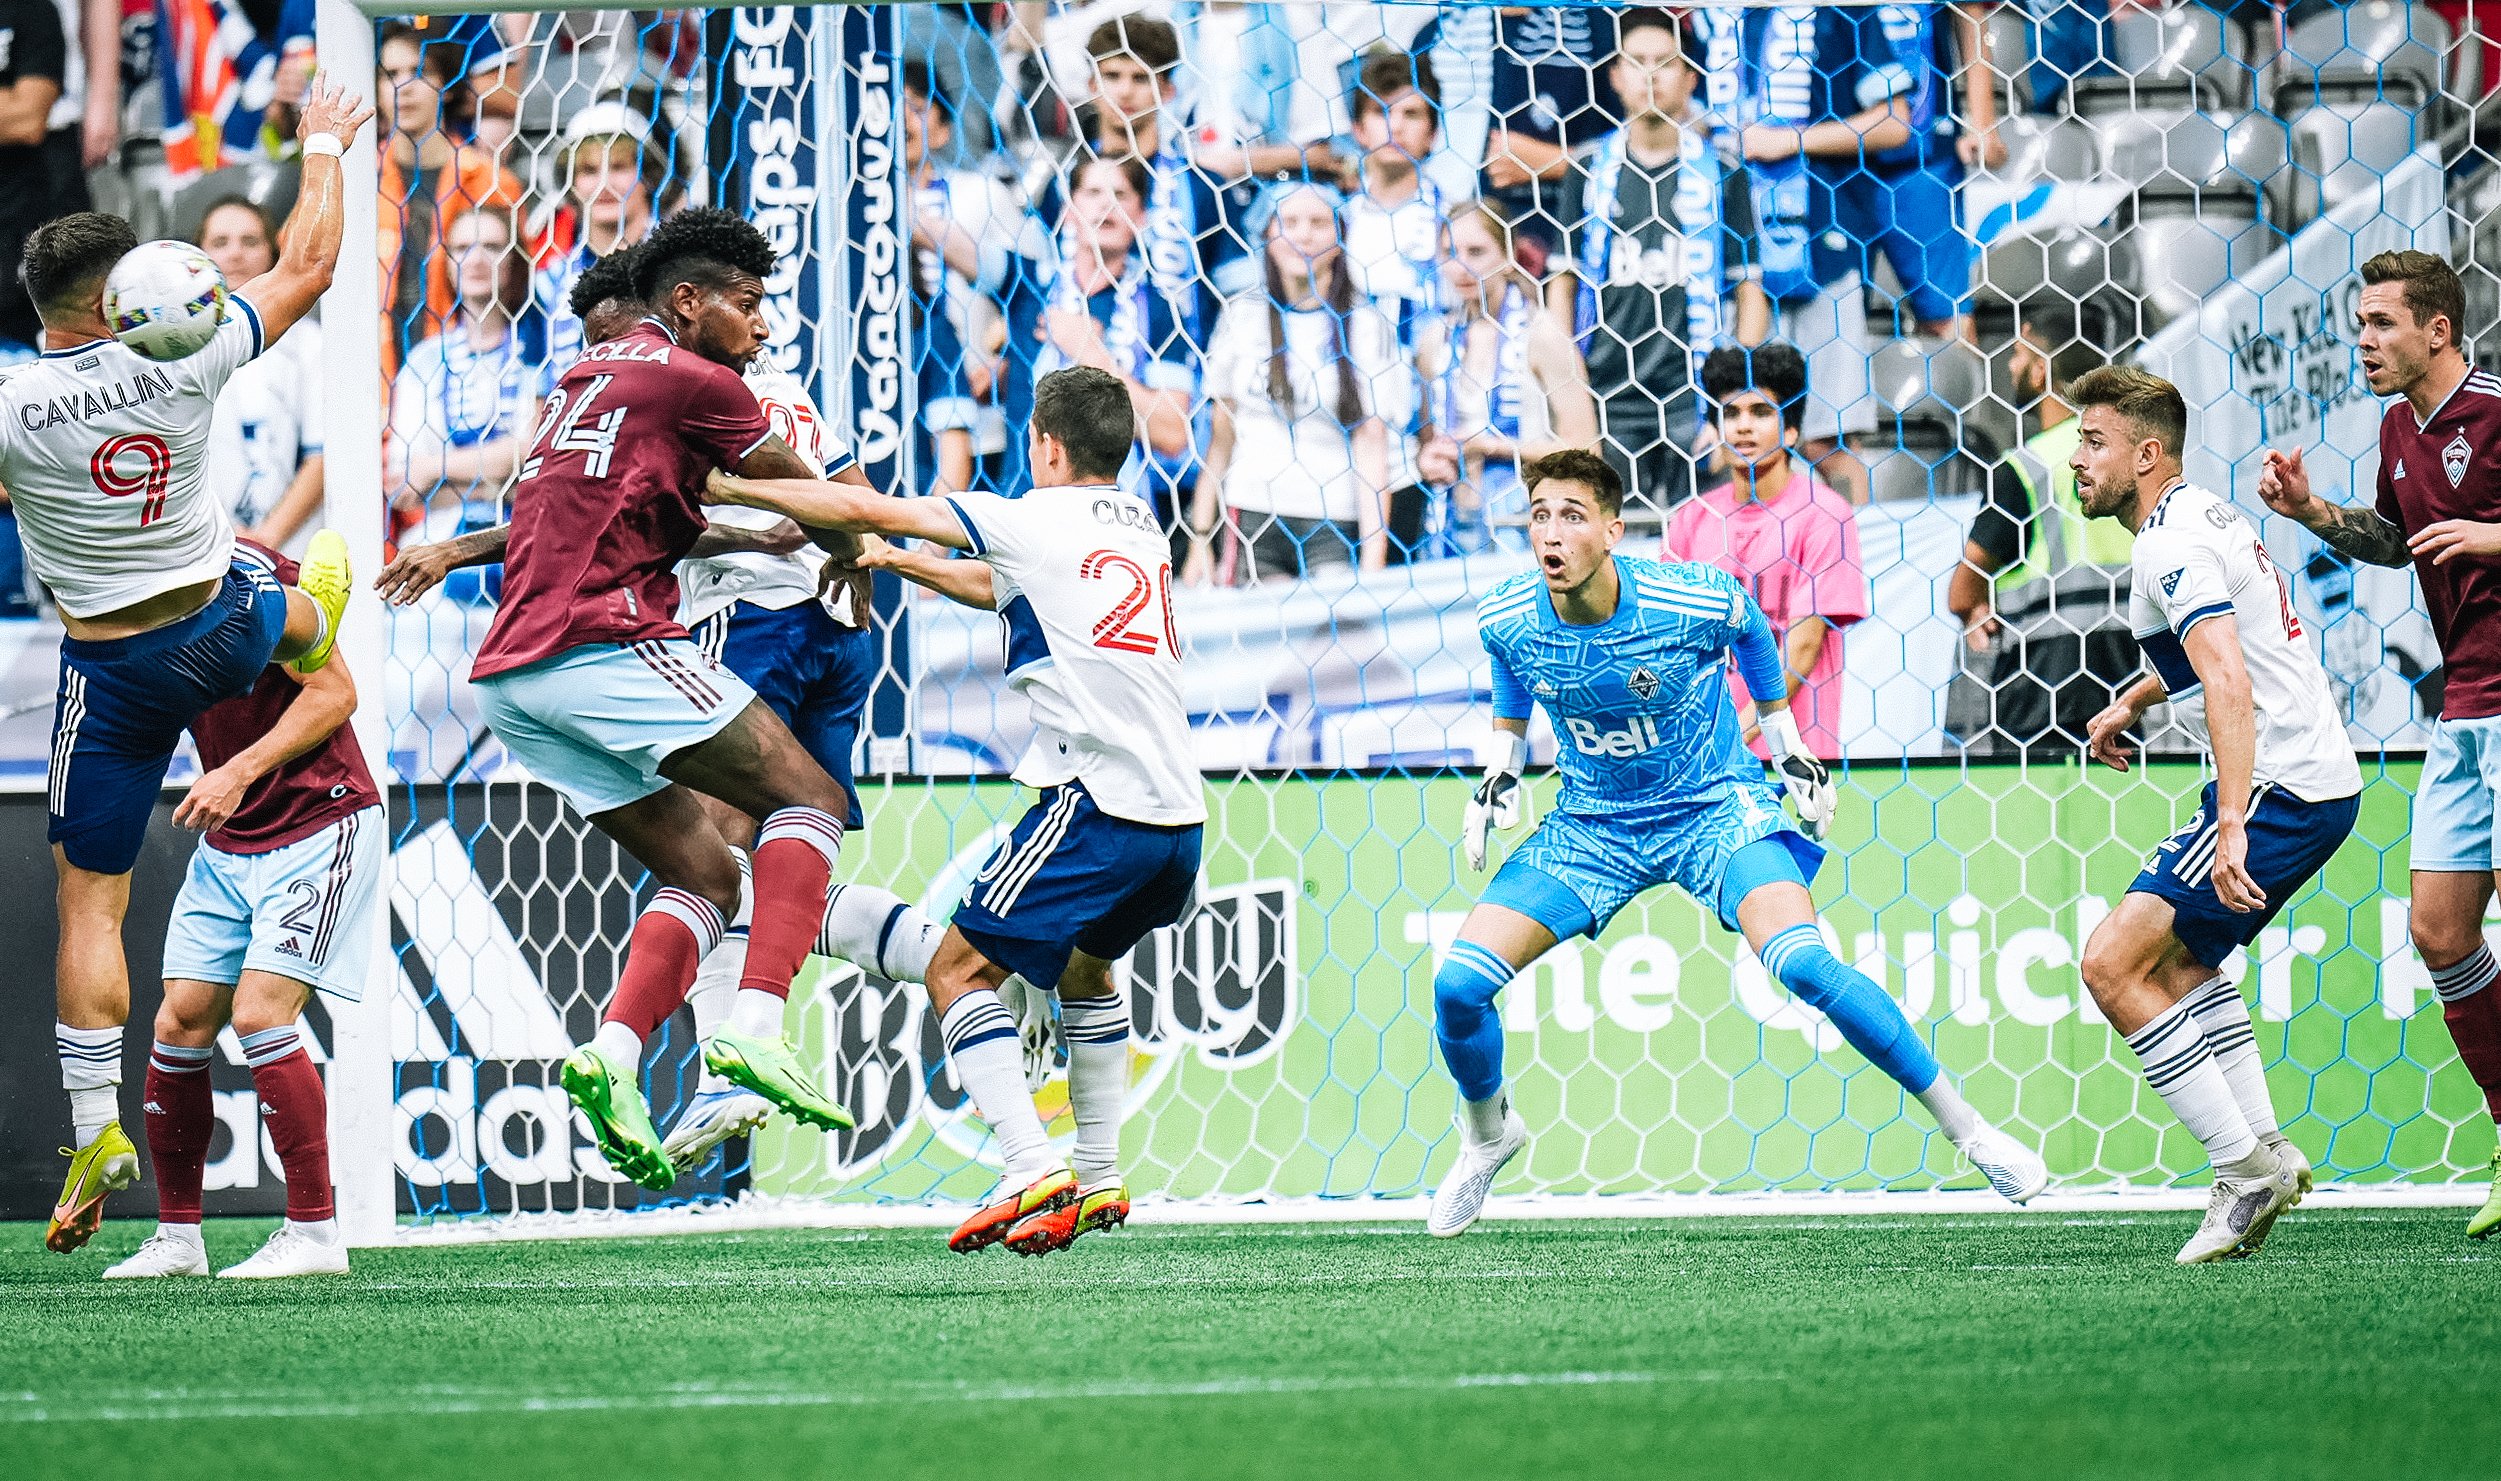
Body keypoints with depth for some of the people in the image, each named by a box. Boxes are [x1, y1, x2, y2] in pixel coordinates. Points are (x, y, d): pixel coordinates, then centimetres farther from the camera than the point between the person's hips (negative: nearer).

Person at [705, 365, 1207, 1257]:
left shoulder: (1037, 520, -1)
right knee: (1086, 964, 31)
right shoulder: (1138, 527, 20)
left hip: (1098, 801, -8)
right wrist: (897, 561, 42)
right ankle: (1098, 1180, 29)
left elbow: (857, 510, 0)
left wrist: (726, 488, 11)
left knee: (959, 971, -3)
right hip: (1178, 813, 8)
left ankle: (1030, 1168, -19)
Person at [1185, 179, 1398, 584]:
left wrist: (1373, 561, -10)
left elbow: (1371, 443, -3)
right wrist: (1201, 538, 6)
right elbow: (1221, 432, 10)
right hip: (1252, 520, 2)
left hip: (1335, 527, -2)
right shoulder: (1243, 315, 9)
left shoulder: (1367, 326, 2)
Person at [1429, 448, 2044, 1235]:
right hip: (1590, 824, 3)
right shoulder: (1506, 619, -15)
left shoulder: (1694, 599, -24)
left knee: (1802, 964, -27)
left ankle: (1961, 1121, -11)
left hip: (1714, 807, -3)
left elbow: (1750, 628, 2)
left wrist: (1788, 742, 7)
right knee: (1458, 985, -11)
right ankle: (1488, 1133, 22)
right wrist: (1499, 773, 0)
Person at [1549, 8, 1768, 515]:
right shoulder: (1590, 170, 10)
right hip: (1605, 396, 2)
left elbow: (1749, 290, 4)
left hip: (1695, 400, -2)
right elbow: (1563, 281, 12)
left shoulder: (1721, 174, 4)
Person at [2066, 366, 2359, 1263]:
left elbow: (2230, 685, -29)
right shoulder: (2203, 517, 17)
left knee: (2113, 964, -12)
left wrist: (2231, 827, -36)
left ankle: (2246, 1167, -11)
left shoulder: (2172, 547, -16)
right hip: (2321, 784, 11)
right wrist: (2133, 701, 28)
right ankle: (2262, 1150, 19)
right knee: (2179, 955, 26)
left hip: (2278, 788, -11)